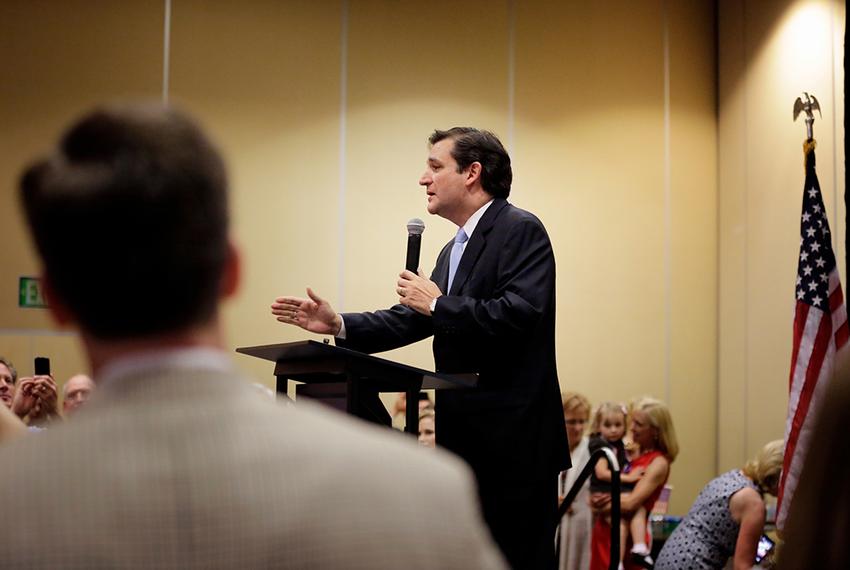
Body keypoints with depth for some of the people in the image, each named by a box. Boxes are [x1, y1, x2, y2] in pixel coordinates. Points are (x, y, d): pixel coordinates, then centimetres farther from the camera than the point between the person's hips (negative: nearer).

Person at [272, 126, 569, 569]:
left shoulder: (520, 230, -10)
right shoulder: (453, 250, 18)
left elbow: (519, 313, -24)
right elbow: (409, 322, 16)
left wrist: (438, 304, -15)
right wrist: (338, 325, 4)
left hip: (512, 440, -9)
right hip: (462, 437, 10)